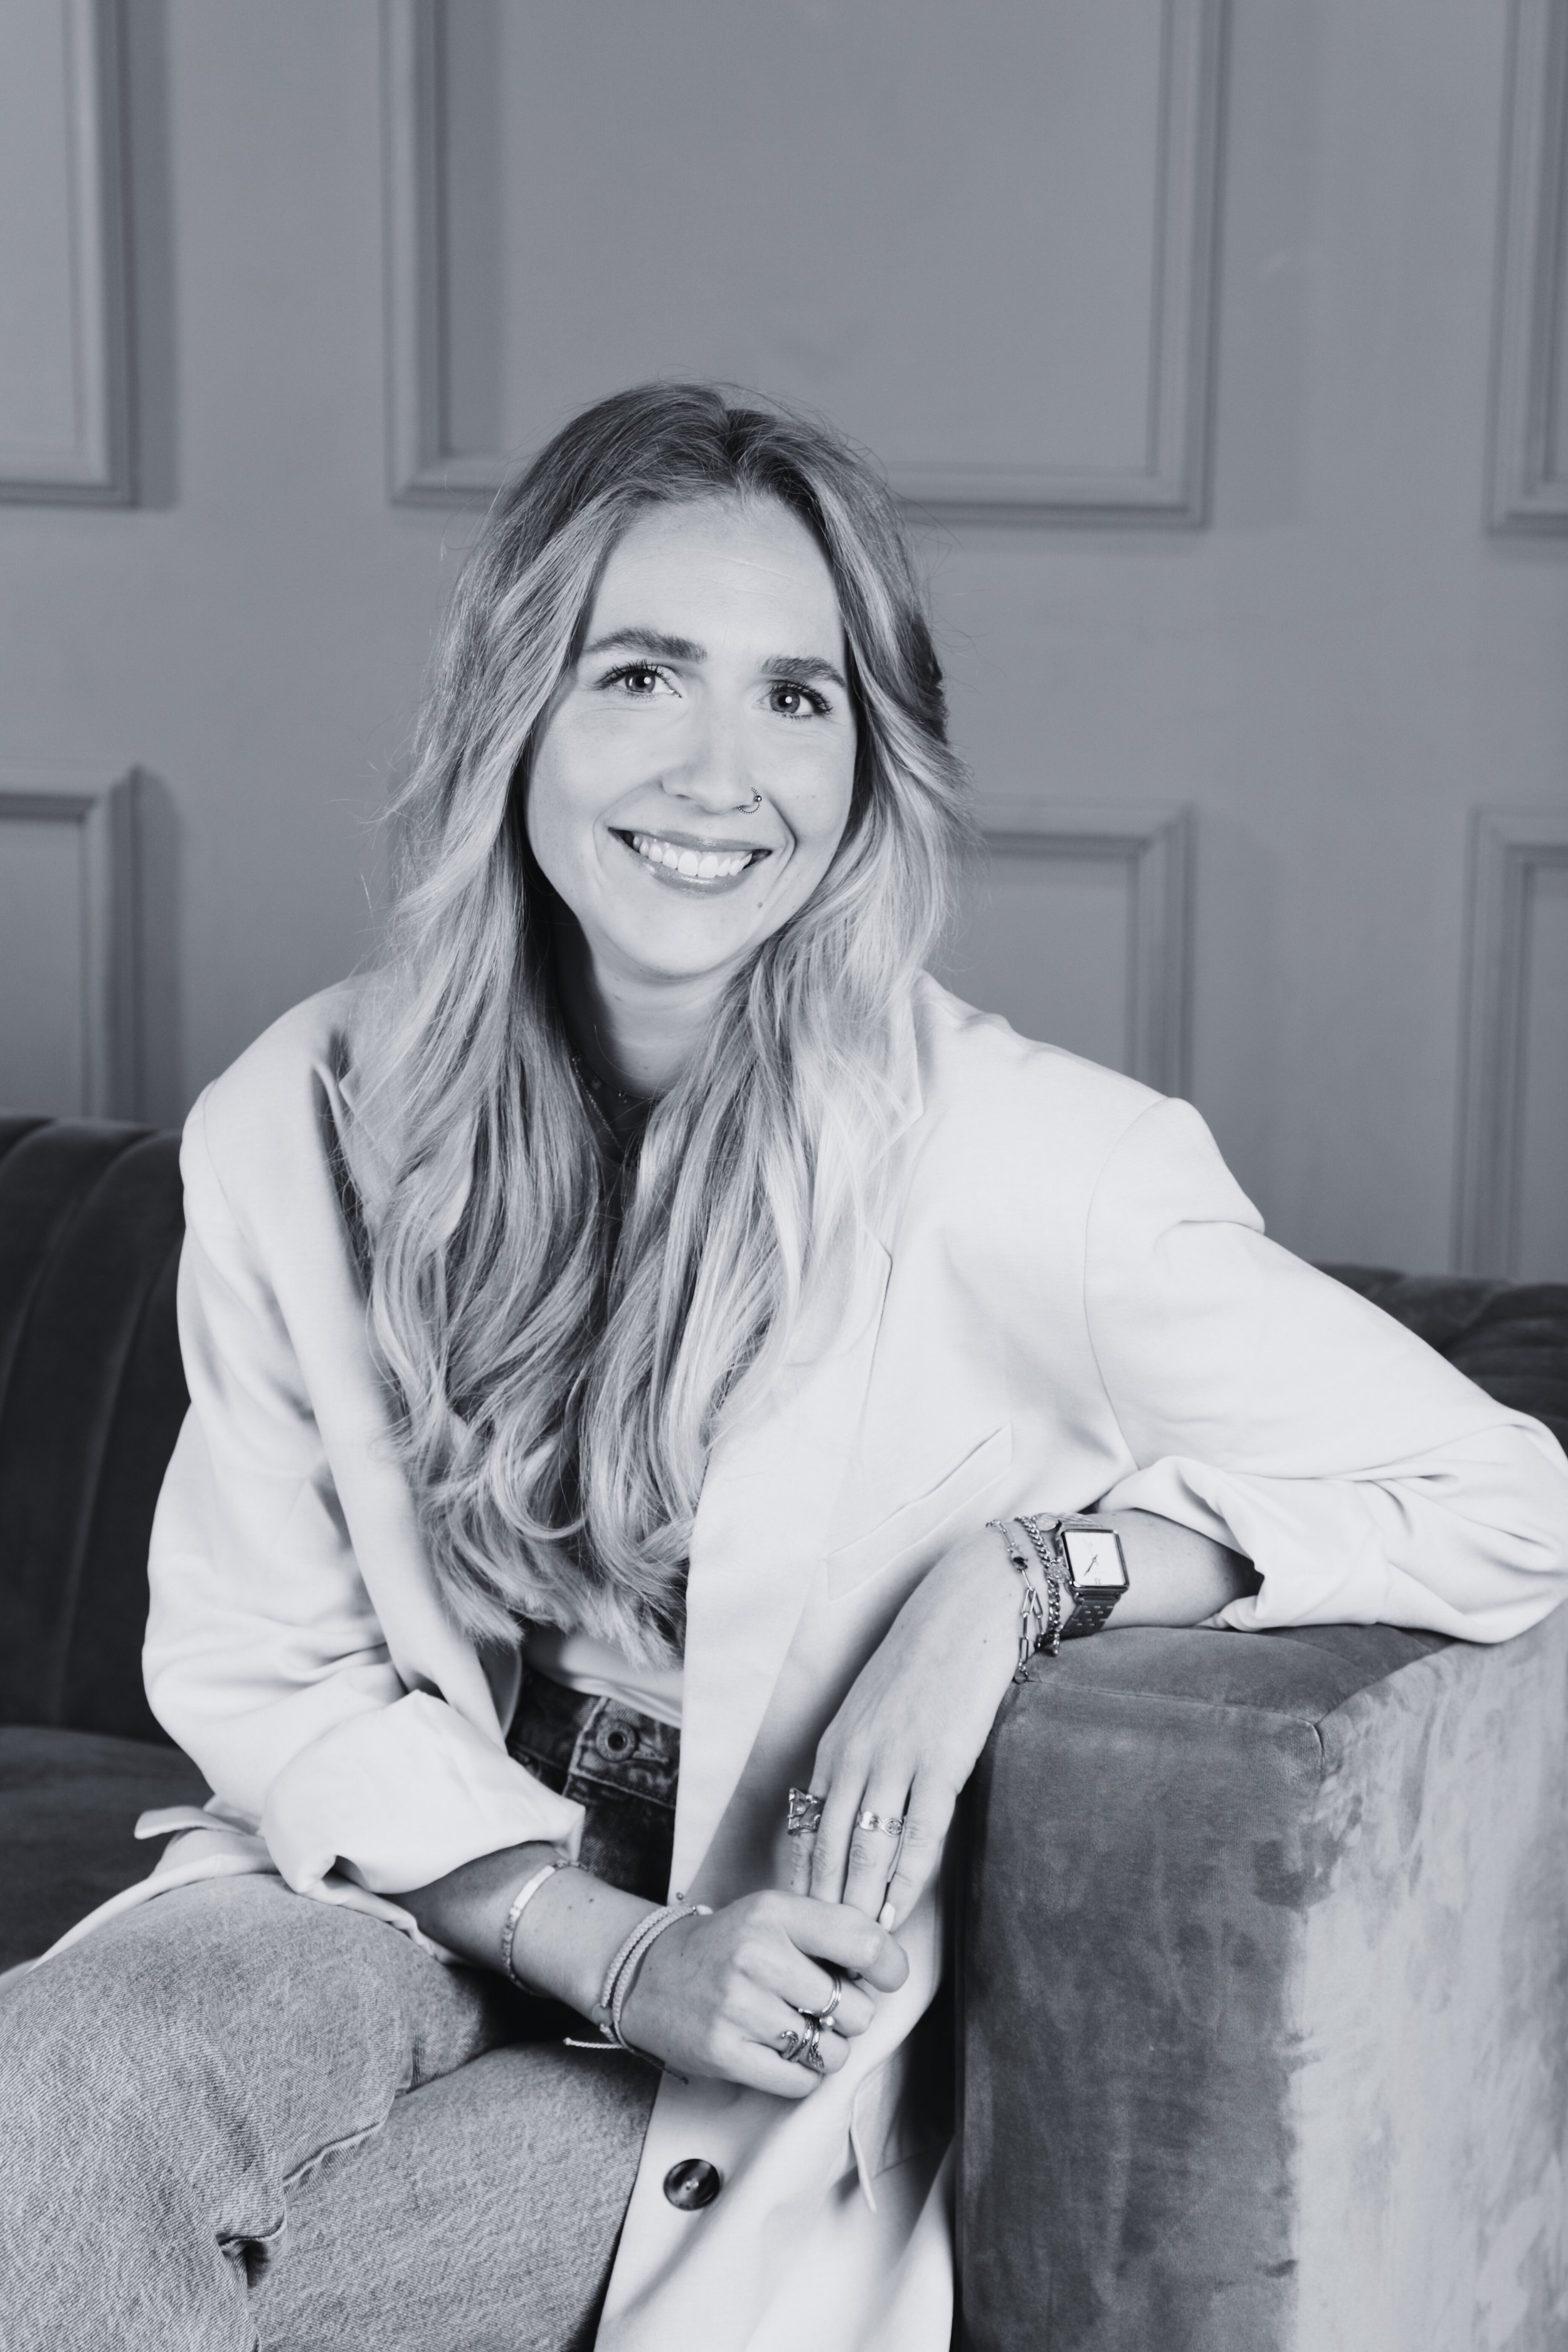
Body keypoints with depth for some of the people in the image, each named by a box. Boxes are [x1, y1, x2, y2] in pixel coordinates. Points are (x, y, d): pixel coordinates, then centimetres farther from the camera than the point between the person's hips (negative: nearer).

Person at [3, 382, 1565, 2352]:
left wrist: (1021, 1573, -24)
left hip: (783, 2070, -3)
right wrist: (617, 1950, -15)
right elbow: (257, 1667, 0)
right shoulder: (297, 1132, -6)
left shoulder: (1018, 1163, -17)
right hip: (427, 1884, 3)